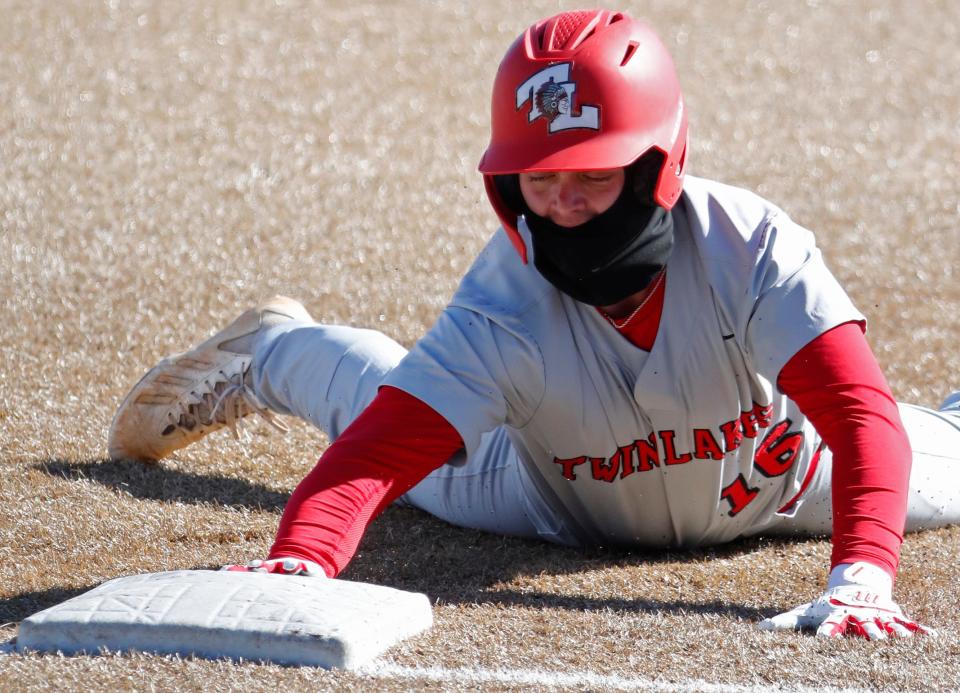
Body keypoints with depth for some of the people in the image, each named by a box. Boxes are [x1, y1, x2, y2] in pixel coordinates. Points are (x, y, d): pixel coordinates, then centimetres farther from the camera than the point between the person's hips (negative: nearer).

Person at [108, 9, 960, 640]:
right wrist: (299, 560, -69)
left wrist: (863, 575, -67)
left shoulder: (750, 249, -42)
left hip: (776, 481, 0)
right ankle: (272, 354, 51)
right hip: (571, 510, 0)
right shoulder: (505, 310, -40)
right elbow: (382, 451, -48)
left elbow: (864, 416, -50)